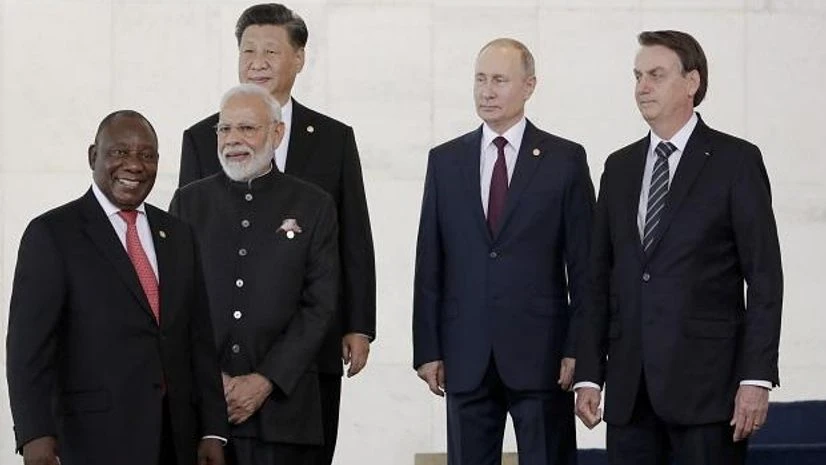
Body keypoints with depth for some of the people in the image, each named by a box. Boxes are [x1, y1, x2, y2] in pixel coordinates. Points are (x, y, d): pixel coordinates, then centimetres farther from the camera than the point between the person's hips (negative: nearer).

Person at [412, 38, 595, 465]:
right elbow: (429, 264, 8)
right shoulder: (445, 160, 9)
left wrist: (578, 349, -6)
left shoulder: (565, 159, 2)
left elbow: (583, 263, 0)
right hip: (466, 356, 3)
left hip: (541, 353, -2)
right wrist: (427, 349, 3)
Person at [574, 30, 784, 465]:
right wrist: (588, 374, 7)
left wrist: (756, 378, -12)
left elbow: (764, 277, -5)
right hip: (629, 390, 5)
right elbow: (599, 277, 14)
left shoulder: (736, 161, -1)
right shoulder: (620, 167, 15)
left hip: (705, 381, -5)